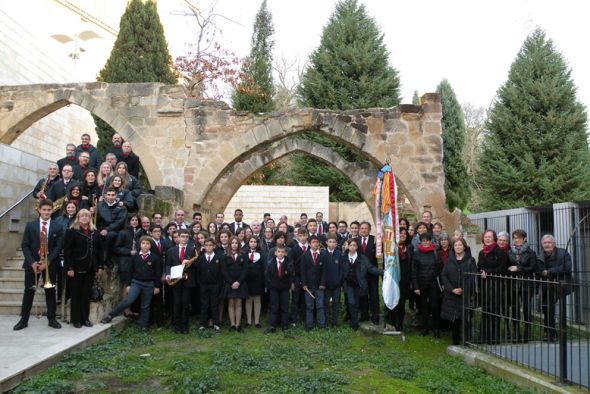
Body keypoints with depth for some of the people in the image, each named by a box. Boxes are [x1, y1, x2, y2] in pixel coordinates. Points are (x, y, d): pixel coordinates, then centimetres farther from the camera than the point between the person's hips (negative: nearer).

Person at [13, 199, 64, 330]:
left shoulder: (57, 228, 1)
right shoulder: (30, 225, 3)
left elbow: (59, 247, -3)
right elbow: (24, 245, -1)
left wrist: (47, 261, -14)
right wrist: (32, 262, -12)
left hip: (50, 264, 0)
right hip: (32, 263, 0)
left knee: (50, 291, 6)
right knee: (29, 291, 5)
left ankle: (51, 319, 13)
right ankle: (24, 320, 14)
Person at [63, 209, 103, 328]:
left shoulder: (95, 233, 10)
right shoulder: (72, 232, -3)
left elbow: (99, 250, 10)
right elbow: (67, 251, -8)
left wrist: (100, 267, 5)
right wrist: (69, 268, -15)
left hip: (90, 268, 4)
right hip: (76, 268, -4)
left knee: (86, 294, 9)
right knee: (76, 294, 4)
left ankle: (85, 318, 17)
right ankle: (76, 319, 13)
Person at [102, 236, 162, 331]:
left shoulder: (155, 257, -3)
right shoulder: (135, 257, 3)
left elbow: (158, 273, 0)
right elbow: (131, 271, 8)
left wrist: (157, 286, -1)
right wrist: (128, 284, 5)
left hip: (149, 284, 0)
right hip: (136, 282, 0)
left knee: (145, 306, 7)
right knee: (128, 300, -18)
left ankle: (143, 326, 17)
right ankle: (110, 316, -6)